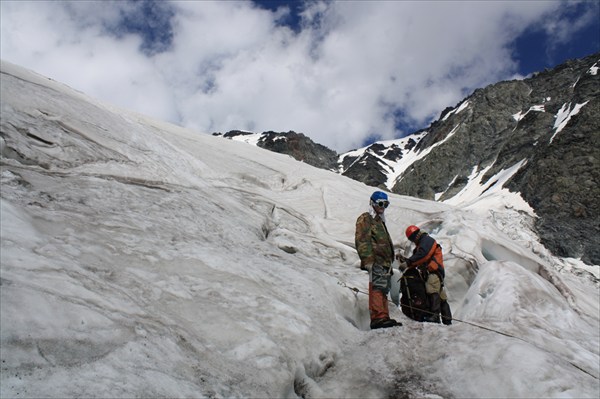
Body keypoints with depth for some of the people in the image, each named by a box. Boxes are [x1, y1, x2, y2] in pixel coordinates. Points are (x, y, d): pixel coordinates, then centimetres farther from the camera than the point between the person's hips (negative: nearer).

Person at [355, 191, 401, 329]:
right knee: (377, 288, -19)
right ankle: (378, 318, -27)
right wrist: (368, 260, -22)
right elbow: (362, 240, -12)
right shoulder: (365, 219, 2)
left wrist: (389, 264, 27)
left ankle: (384, 318, 6)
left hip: (384, 261, 10)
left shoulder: (380, 221, 32)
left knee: (383, 290, 6)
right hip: (376, 261, -10)